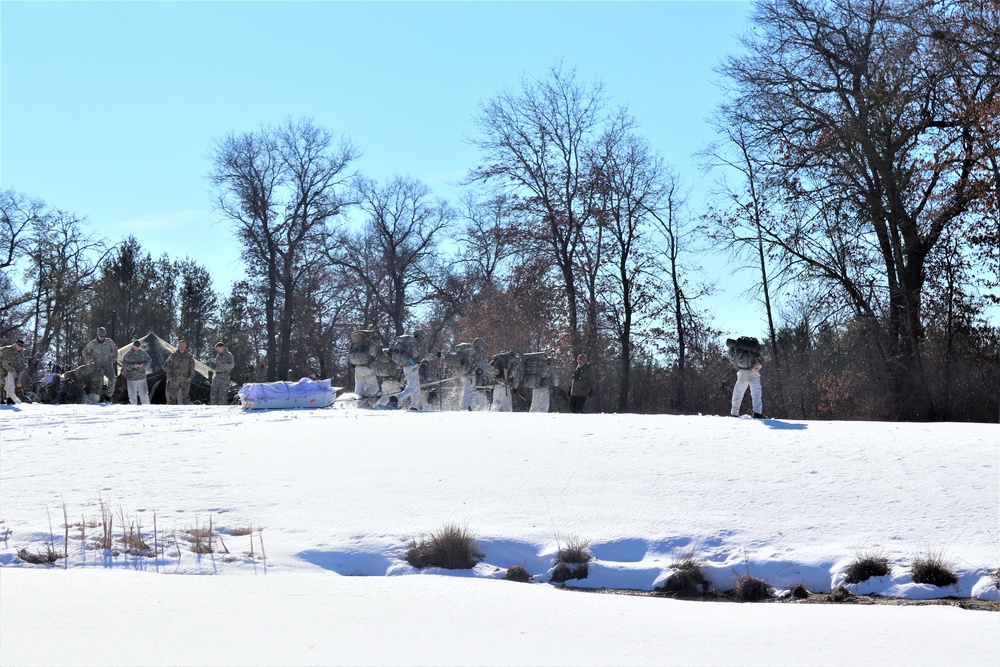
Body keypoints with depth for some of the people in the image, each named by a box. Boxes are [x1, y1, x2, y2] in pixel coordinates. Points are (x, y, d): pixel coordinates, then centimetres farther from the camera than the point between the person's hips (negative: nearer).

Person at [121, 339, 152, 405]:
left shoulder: (143, 353, 0)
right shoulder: (128, 354, -6)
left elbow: (149, 361, 7)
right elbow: (124, 364, -7)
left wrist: (143, 365, -15)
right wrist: (133, 366, -21)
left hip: (142, 377, 1)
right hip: (131, 378, -1)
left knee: (144, 394, 1)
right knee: (132, 395, 8)